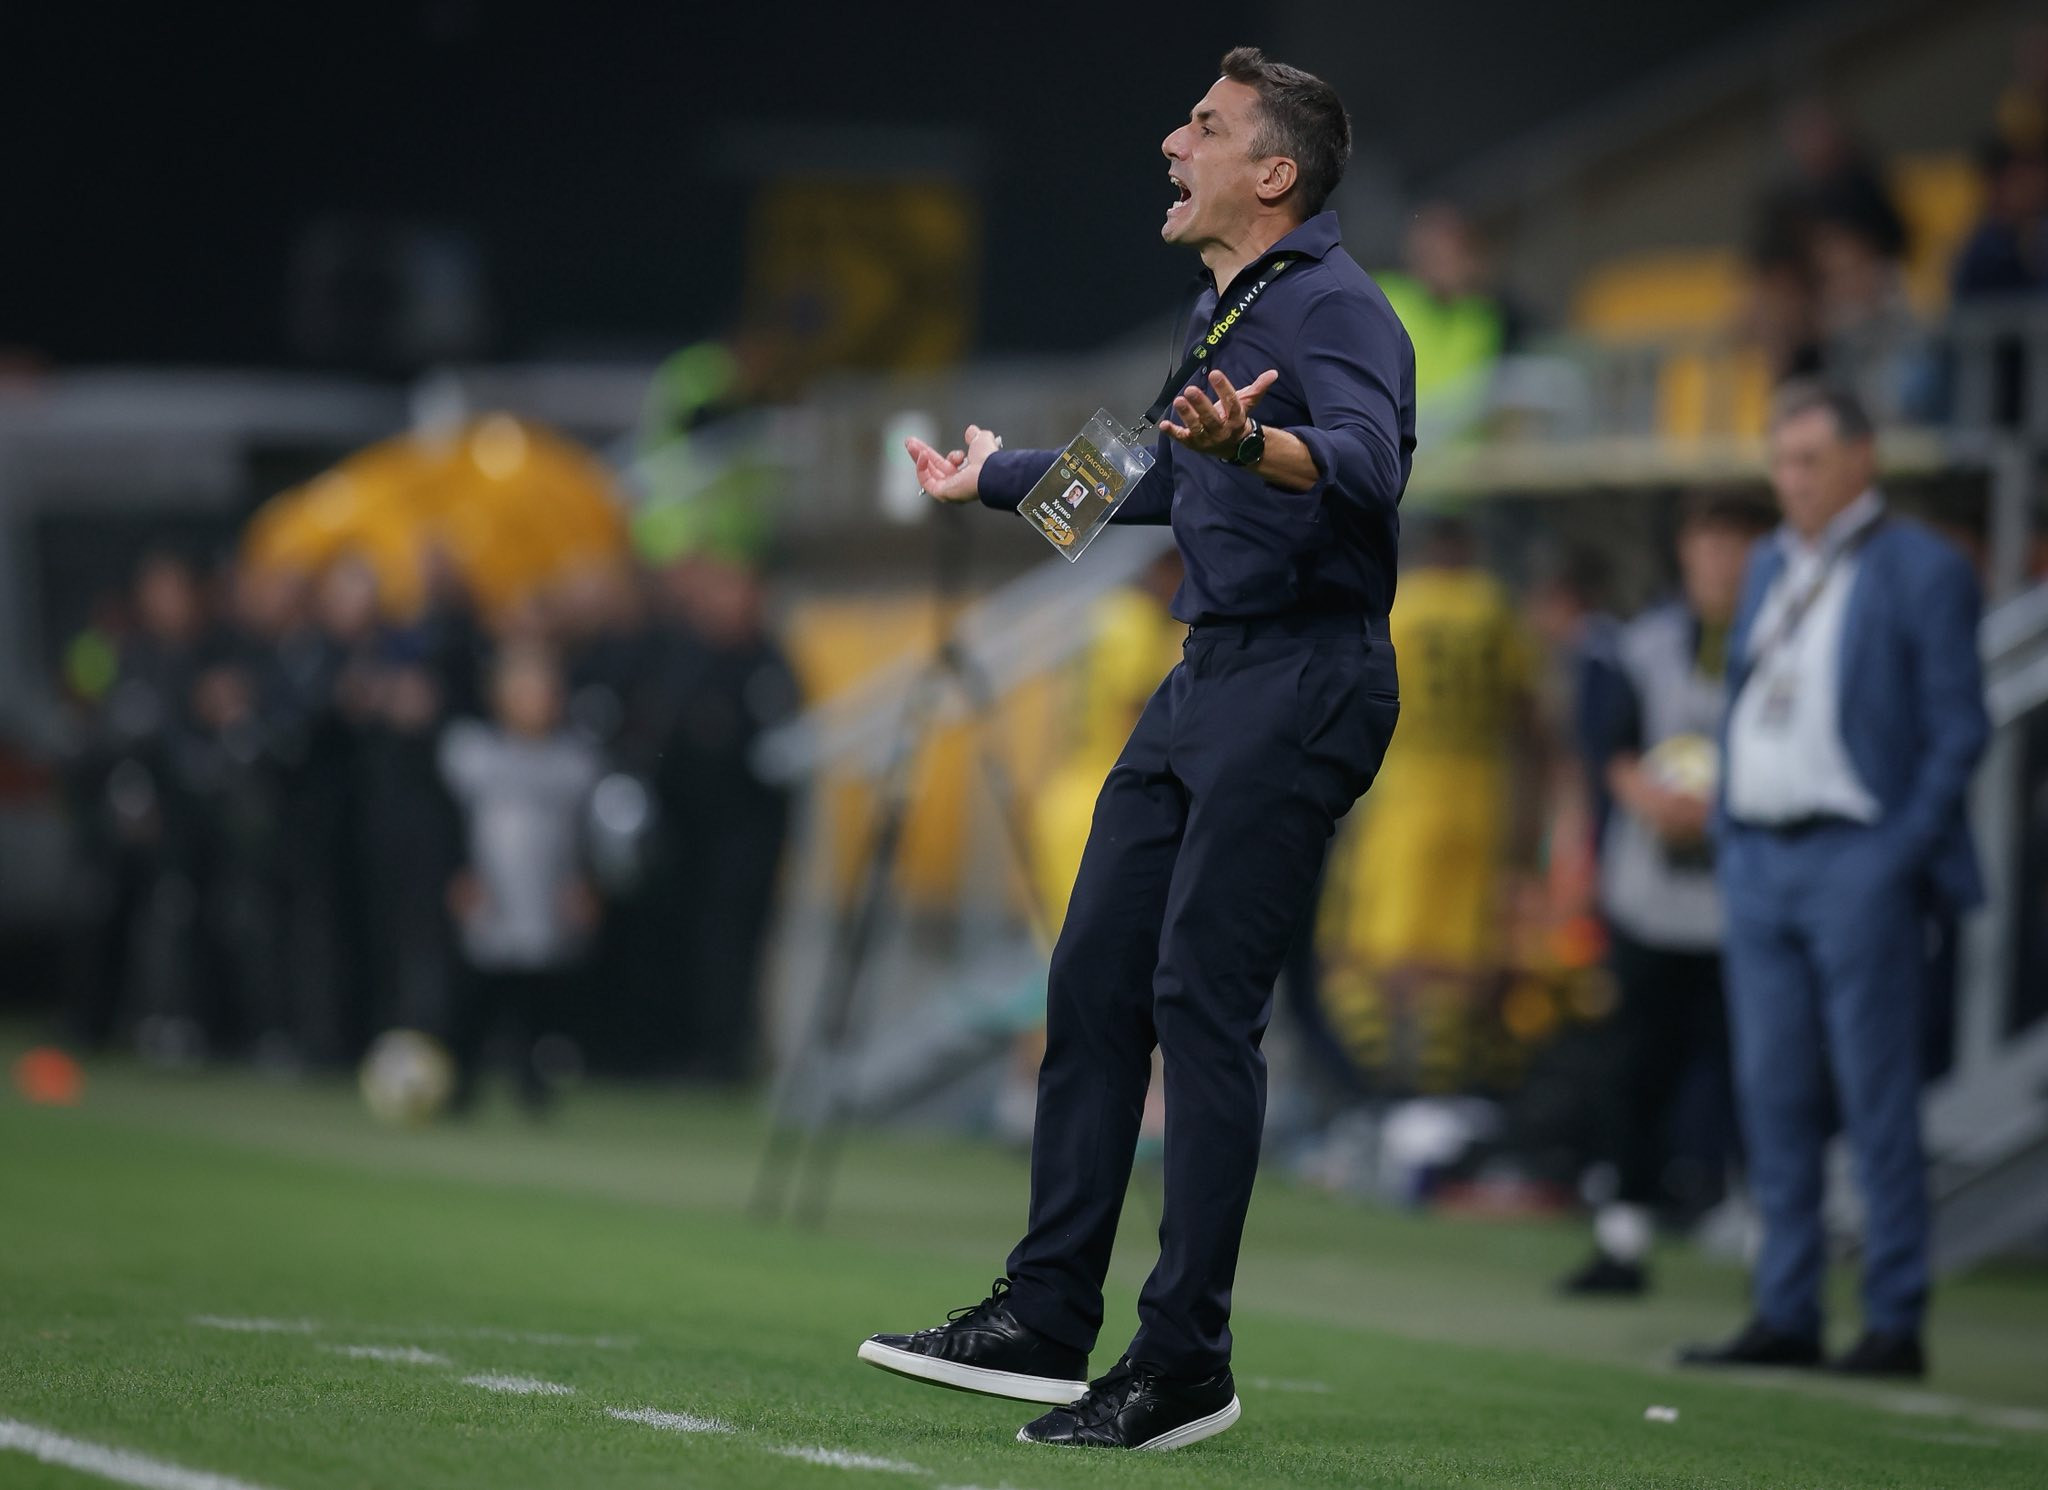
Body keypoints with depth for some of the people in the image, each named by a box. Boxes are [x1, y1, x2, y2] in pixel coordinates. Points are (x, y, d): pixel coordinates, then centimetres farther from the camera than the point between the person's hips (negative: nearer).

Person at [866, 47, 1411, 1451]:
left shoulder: (1334, 309, -13)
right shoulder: (1224, 313, 17)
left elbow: (1365, 464, -33)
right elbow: (1157, 473, 36)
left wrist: (1254, 446, -54)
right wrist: (996, 474, 50)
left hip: (1303, 684, -10)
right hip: (1208, 677, 10)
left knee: (1202, 998, -11)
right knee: (1095, 976, 9)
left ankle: (1186, 1363, -6)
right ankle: (1045, 1322, 14)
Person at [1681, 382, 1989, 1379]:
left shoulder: (1921, 570, -4)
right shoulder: (1772, 568, 17)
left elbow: (1958, 729, -6)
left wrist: (1903, 856, -13)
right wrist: (1729, 838, 13)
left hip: (1859, 859, -7)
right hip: (1759, 864, 7)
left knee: (1876, 1099, -5)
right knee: (1774, 1095, 6)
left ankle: (1895, 1324, -1)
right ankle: (1786, 1316, 11)